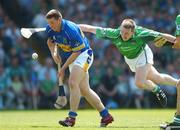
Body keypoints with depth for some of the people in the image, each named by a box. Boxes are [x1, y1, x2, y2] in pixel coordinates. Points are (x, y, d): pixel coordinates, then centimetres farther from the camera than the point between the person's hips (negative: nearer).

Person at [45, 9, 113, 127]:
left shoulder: (71, 30, -29)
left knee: (73, 83, -24)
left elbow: (77, 52, -22)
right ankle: (106, 116, 14)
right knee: (85, 90, 7)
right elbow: (51, 41, 16)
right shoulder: (50, 29, -7)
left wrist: (64, 68, -18)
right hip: (72, 58, 8)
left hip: (83, 54, -8)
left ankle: (72, 117, -21)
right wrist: (53, 53, -4)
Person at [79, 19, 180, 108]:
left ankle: (157, 90, 12)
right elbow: (93, 29, -24)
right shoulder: (114, 34, -31)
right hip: (130, 59, 4)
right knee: (157, 78, 16)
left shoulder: (141, 33, -37)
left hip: (142, 55, -4)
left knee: (140, 83, -19)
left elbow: (162, 36, -32)